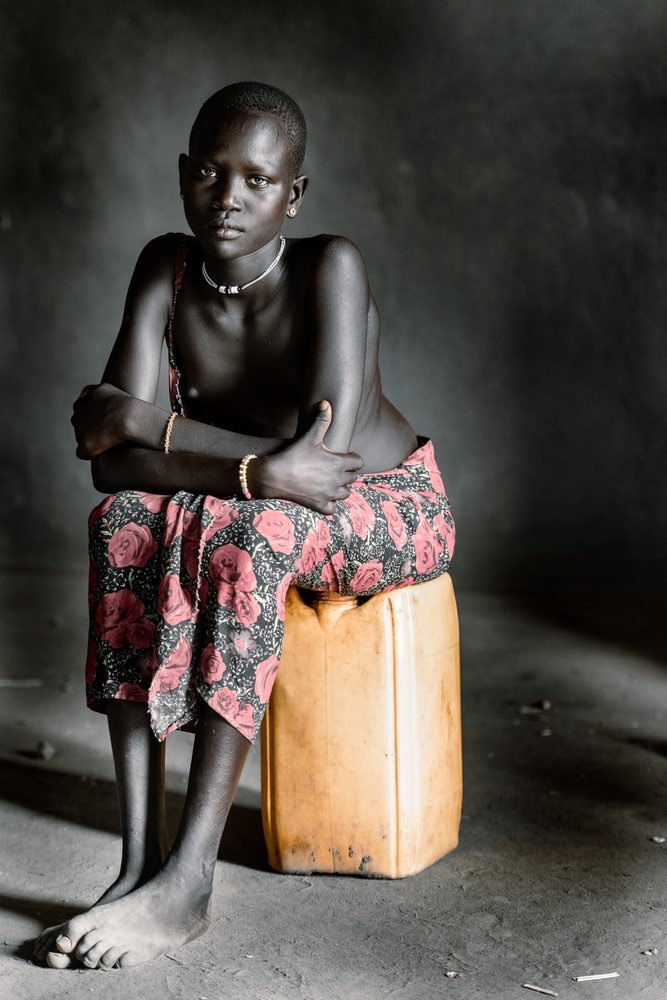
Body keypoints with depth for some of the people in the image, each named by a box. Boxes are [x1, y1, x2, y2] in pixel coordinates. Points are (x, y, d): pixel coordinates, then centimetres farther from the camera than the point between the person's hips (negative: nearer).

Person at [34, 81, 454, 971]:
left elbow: (326, 460, -33)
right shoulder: (167, 271, -12)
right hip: (252, 520, 4)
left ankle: (188, 881, -36)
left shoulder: (331, 269, -24)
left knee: (249, 528, -35)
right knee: (125, 523, -25)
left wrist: (142, 421, -28)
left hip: (392, 507, -4)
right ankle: (140, 858, -30)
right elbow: (111, 462, -20)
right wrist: (256, 471, -35)